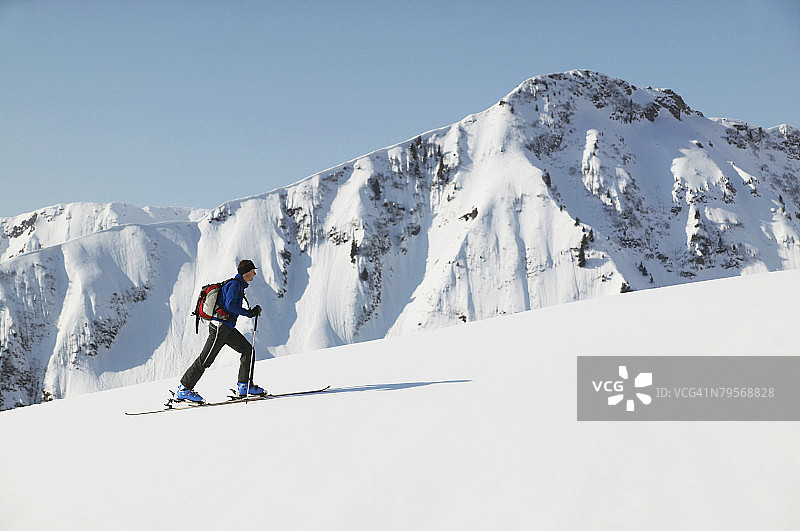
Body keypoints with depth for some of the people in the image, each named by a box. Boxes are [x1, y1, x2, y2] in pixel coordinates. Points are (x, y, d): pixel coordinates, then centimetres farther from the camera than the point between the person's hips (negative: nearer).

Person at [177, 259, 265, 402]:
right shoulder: (235, 284, -13)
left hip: (228, 328, 10)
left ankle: (244, 386, 7)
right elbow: (230, 305, -23)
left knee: (248, 350, 6)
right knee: (205, 359, -6)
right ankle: (184, 388, 2)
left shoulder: (239, 285, 17)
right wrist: (249, 313, -17)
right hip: (220, 326, -10)